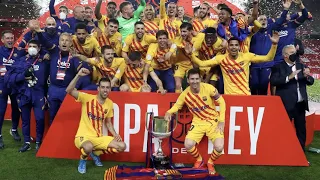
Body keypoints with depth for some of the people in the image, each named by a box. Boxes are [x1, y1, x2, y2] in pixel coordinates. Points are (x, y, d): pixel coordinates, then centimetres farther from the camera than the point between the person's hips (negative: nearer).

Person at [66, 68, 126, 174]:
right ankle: (83, 160, -1)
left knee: (122, 146, -7)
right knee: (88, 147, -41)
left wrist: (115, 135, 0)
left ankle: (95, 153, 16)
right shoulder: (87, 98, -12)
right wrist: (78, 75, -34)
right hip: (83, 136, -6)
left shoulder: (110, 103, 4)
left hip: (99, 138, 6)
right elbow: (69, 91, -25)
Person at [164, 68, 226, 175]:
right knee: (188, 145, -20)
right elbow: (177, 106, 6)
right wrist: (169, 112, -17)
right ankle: (199, 160, 16)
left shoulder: (208, 88, -16)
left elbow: (221, 102, -6)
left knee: (219, 147, -22)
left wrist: (221, 121, -11)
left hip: (214, 121, -1)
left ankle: (210, 163, 15)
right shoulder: (185, 94, -10)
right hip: (198, 122, 2)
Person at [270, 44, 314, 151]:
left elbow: (310, 82, 11)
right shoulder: (278, 67, -4)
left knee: (301, 129, 13)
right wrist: (289, 77, -25)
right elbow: (273, 81, -18)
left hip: (300, 104, 6)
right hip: (286, 104, -5)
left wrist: (307, 76, -11)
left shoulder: (301, 66, 13)